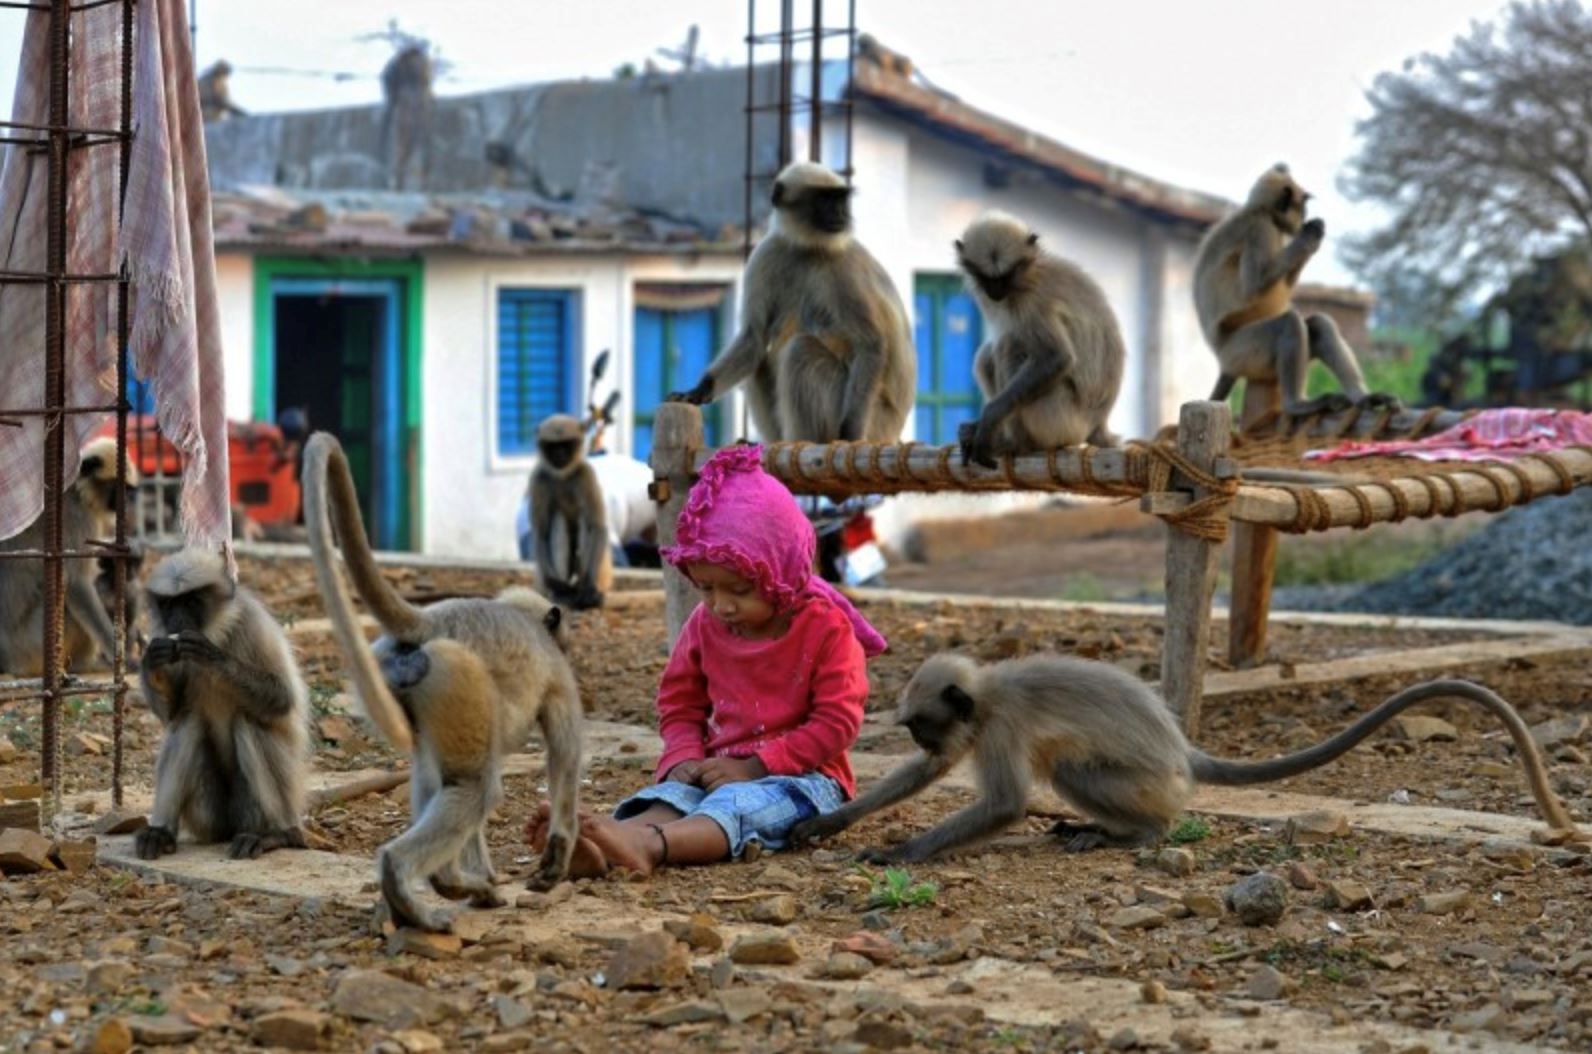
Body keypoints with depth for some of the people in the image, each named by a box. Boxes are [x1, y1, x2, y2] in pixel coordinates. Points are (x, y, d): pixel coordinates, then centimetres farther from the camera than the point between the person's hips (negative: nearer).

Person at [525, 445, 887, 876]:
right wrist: (685, 757, -5)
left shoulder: (826, 627, -9)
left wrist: (754, 766, -19)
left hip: (800, 776, -4)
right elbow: (679, 702, 17)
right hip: (719, 772, 5)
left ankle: (649, 845, -67)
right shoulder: (705, 624, 8)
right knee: (672, 793, -28)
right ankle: (591, 848, -60)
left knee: (738, 804, -36)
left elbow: (837, 722, -13)